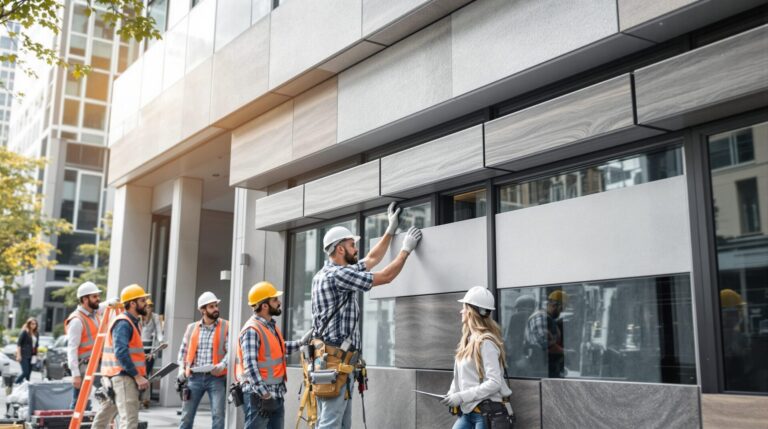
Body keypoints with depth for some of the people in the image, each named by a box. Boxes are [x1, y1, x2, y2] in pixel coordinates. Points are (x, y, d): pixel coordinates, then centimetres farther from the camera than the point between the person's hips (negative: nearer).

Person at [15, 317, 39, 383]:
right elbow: (18, 344, -9)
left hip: (32, 356, 6)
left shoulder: (36, 334, 11)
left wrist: (36, 354, 14)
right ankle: (15, 383, 7)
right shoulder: (24, 332, -7)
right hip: (24, 355, -6)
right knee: (25, 372, -11)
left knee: (29, 372, 5)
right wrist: (18, 355, -14)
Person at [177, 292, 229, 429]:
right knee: (186, 415, 9)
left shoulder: (226, 327, 1)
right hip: (194, 377, 3)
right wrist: (182, 368, 2)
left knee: (218, 415, -6)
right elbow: (183, 350, 16)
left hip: (216, 378, -3)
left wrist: (222, 365, -22)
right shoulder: (191, 327, 11)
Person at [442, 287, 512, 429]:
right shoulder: (469, 340, 11)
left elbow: (495, 383, -23)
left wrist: (461, 397, -23)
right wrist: (452, 393, -3)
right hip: (468, 412, 9)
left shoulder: (486, 342, -16)